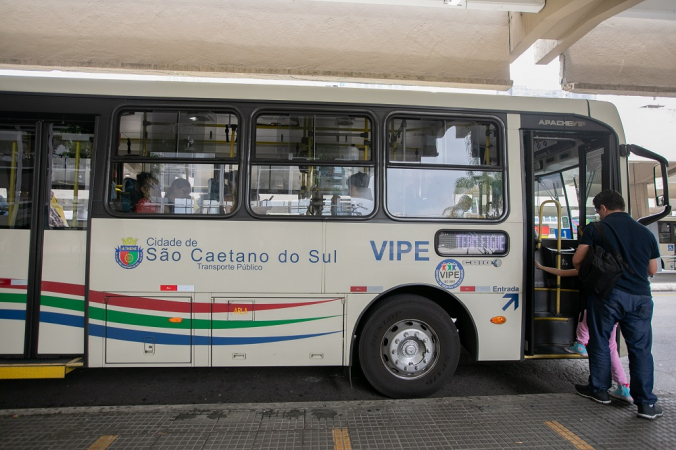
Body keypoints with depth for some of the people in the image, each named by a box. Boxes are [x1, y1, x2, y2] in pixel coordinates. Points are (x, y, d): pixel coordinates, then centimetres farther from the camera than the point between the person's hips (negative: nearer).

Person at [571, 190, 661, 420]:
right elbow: (652, 270, 16)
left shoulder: (596, 229, -3)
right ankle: (646, 403, 11)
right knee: (641, 348, 9)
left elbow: (577, 260, -5)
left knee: (600, 342, 11)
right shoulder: (645, 232, 10)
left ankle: (599, 389, 23)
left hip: (607, 293, -3)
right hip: (640, 297, 4)